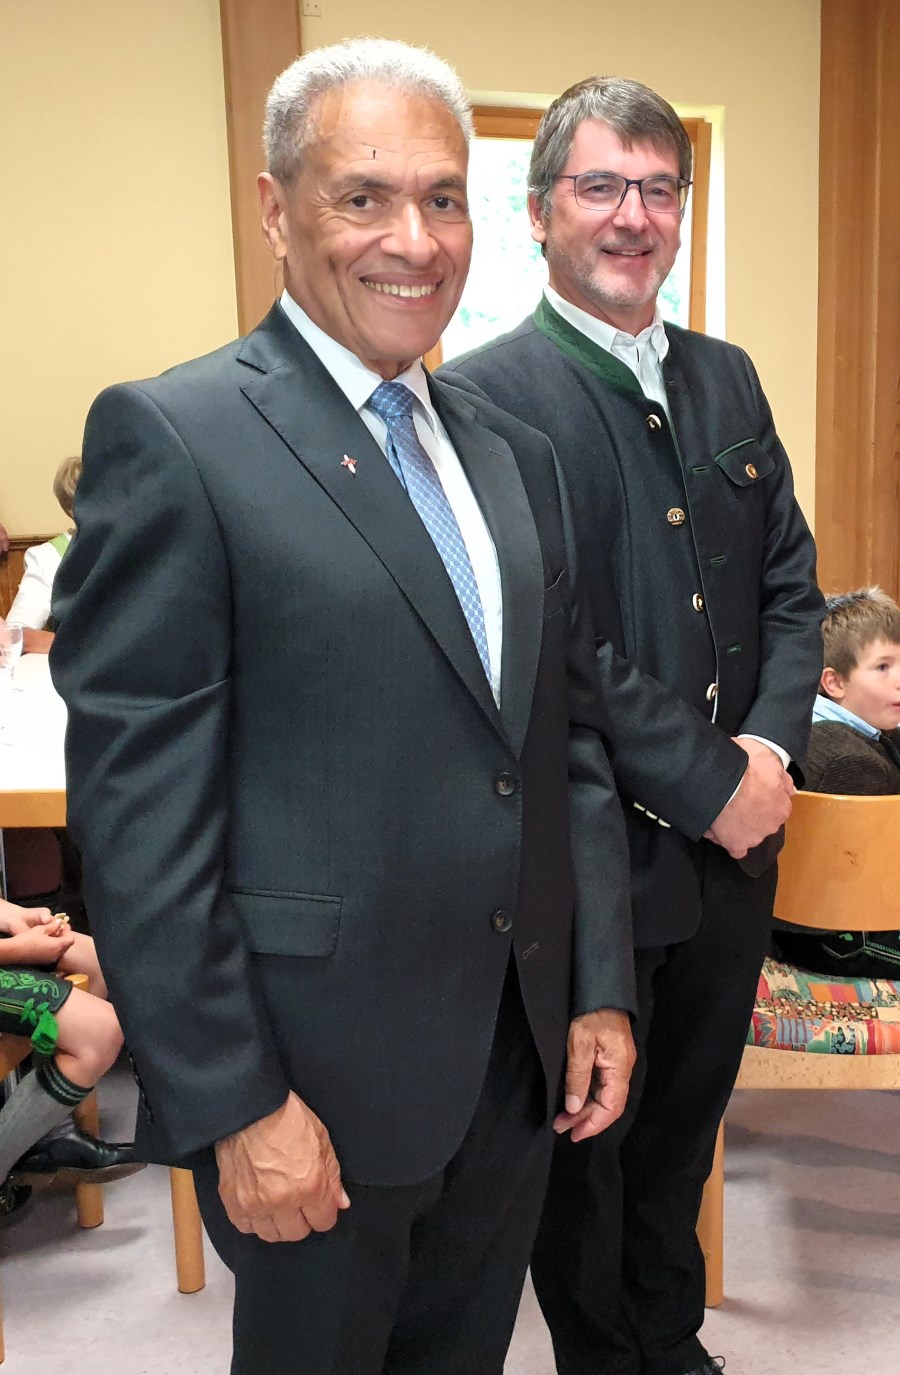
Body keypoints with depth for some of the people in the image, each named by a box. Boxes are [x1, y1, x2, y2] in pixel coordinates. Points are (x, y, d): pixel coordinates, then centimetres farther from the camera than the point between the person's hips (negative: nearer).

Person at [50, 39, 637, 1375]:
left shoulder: (516, 453, 8)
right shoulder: (173, 439, -13)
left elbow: (573, 737, 10)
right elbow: (137, 809, -16)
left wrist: (601, 991, 6)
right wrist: (231, 1104, -16)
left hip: (521, 1065, 6)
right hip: (316, 1079, -6)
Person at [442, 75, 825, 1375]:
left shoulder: (728, 378, 9)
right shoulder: (485, 398, -12)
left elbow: (792, 586, 9)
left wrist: (772, 746, -8)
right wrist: (708, 782, -17)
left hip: (734, 846, 6)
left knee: (686, 1120, 23)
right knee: (587, 1138, 15)